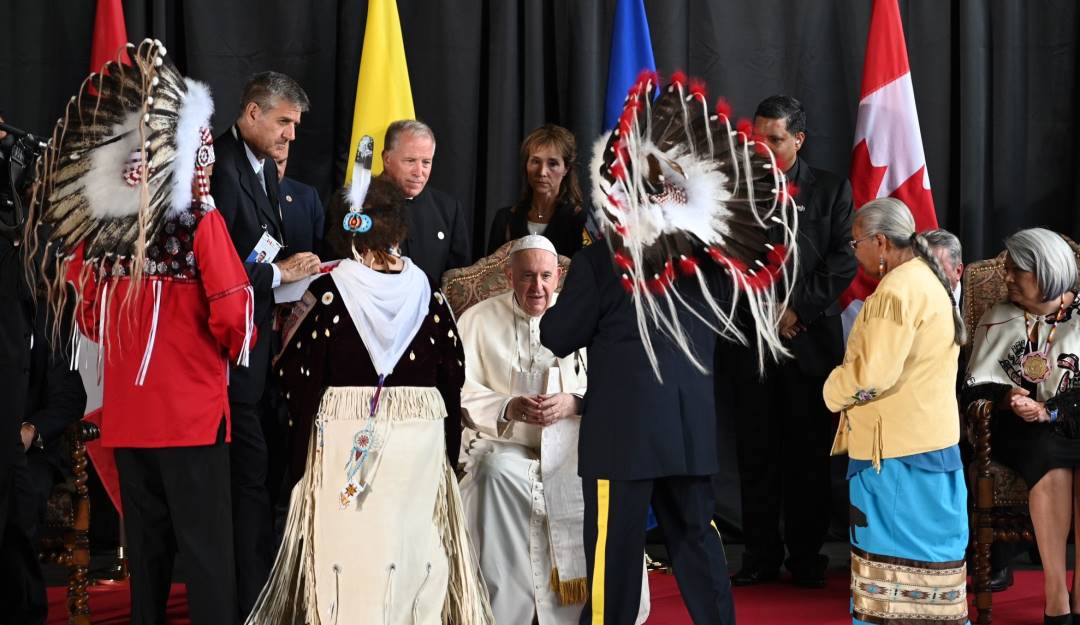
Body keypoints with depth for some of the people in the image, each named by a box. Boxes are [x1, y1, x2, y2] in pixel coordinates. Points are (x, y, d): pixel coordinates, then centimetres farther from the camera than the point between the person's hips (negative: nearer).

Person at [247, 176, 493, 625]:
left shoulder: (328, 293, -7)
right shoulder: (426, 292, 0)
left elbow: (297, 376, -7)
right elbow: (454, 371, 2)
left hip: (346, 439, -2)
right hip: (421, 435, 2)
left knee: (349, 543, 2)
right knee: (414, 545, 8)